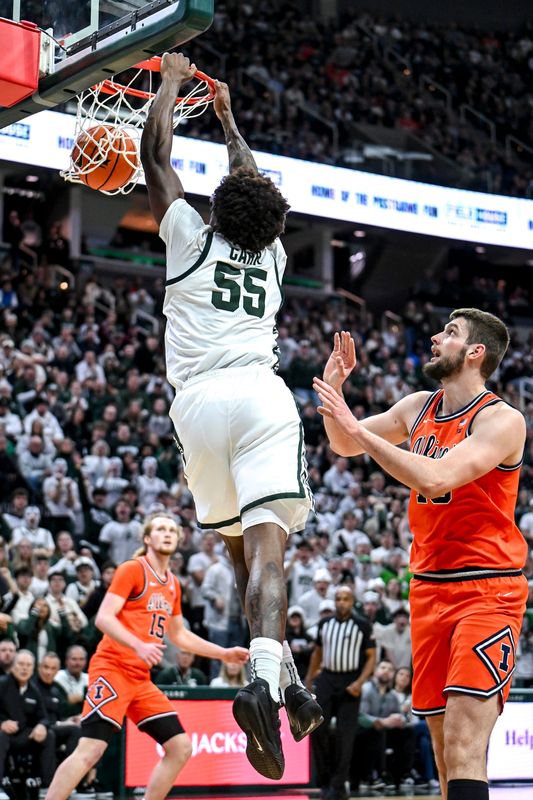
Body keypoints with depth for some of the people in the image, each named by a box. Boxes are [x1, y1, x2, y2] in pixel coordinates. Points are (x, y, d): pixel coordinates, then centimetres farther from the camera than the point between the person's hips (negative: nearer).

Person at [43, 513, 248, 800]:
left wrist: (224, 653, 26)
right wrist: (139, 646, -28)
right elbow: (103, 617, -14)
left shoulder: (173, 584, 18)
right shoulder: (132, 569, -4)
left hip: (141, 679, 8)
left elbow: (178, 635, 30)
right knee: (91, 749, -20)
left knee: (180, 747, 2)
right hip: (112, 669, -8)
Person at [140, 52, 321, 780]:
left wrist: (172, 82, 34)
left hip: (198, 400, 0)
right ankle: (264, 681, -35)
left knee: (243, 549, 13)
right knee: (265, 545, -14)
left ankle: (287, 686, 10)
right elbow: (257, 187, 40)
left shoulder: (192, 238, 12)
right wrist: (227, 116, 53)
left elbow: (154, 156, 20)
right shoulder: (270, 254, 21)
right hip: (261, 394, 0)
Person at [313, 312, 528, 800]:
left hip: (488, 591, -7)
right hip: (429, 589, 7)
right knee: (442, 741, 10)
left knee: (464, 745, -17)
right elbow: (345, 446, 23)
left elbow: (435, 478, -26)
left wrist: (357, 428, -22)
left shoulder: (502, 420, -13)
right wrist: (334, 392, 5)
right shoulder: (417, 409, 10)